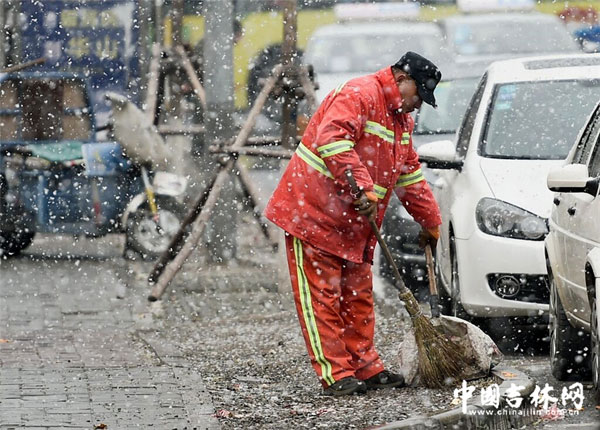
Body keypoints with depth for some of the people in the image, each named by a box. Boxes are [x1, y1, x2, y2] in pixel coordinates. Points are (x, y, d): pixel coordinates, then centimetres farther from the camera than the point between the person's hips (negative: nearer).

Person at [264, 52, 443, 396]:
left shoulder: (401, 120, 18)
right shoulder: (360, 94, -14)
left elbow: (410, 176, 27)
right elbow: (332, 139, -29)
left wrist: (431, 222, 25)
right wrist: (362, 187, -33)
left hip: (353, 224, 10)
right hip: (311, 212, -10)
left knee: (358, 297, 12)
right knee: (321, 297, -7)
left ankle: (365, 367, 18)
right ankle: (335, 375, -9)